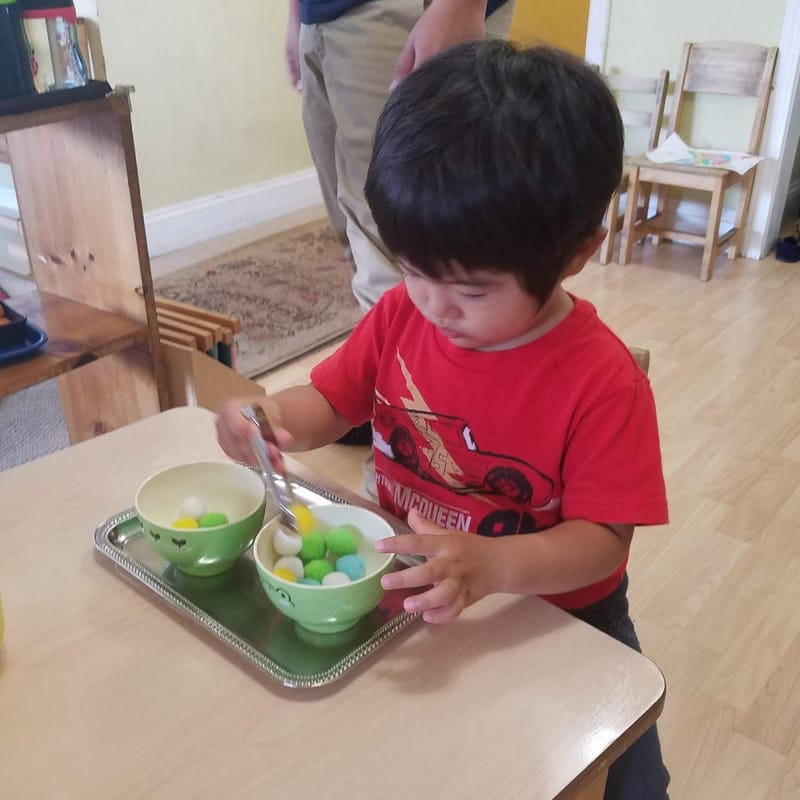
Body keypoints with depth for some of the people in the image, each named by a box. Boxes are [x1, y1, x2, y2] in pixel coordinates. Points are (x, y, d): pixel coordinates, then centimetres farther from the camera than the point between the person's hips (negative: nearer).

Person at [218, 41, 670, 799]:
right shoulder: (400, 316, -10)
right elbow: (332, 402, 2)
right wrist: (276, 414, -21)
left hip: (552, 617, -2)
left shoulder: (602, 382, -24)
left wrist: (491, 565, -41)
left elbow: (602, 540, -22)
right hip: (409, 593, 3)